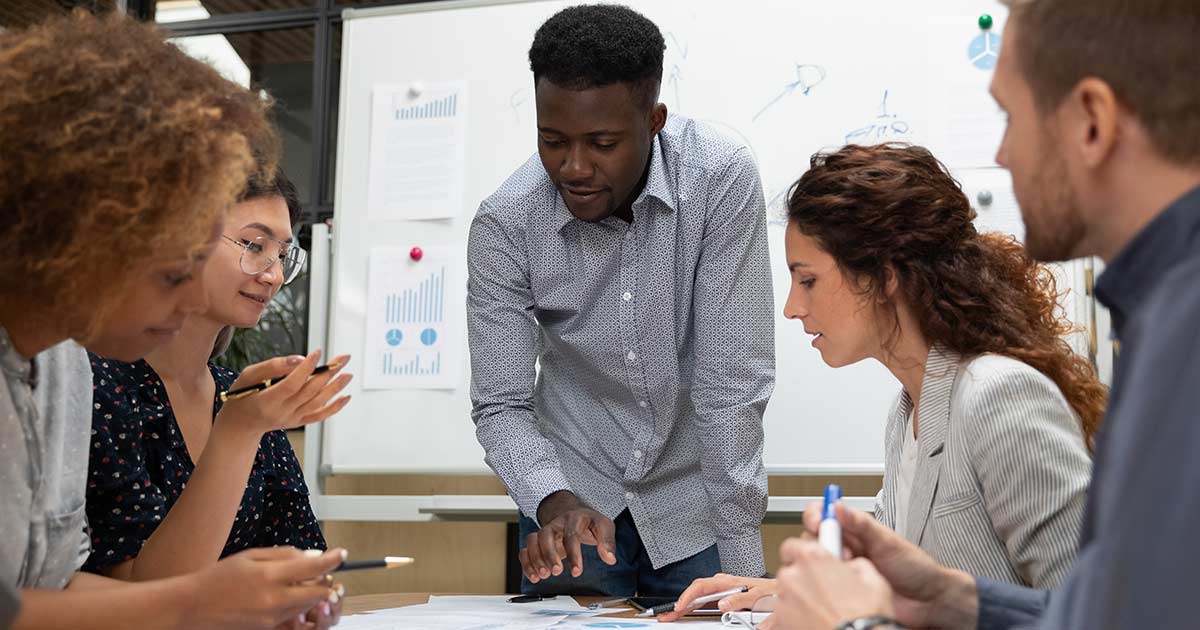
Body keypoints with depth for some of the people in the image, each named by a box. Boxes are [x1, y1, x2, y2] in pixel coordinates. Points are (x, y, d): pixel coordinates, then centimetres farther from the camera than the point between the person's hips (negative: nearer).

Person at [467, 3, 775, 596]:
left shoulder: (721, 179, -22)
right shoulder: (503, 224, -17)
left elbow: (733, 382, -21)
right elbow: (501, 406, -12)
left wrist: (741, 563, -22)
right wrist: (553, 502, -32)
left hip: (695, 497, -1)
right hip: (575, 496, 1)